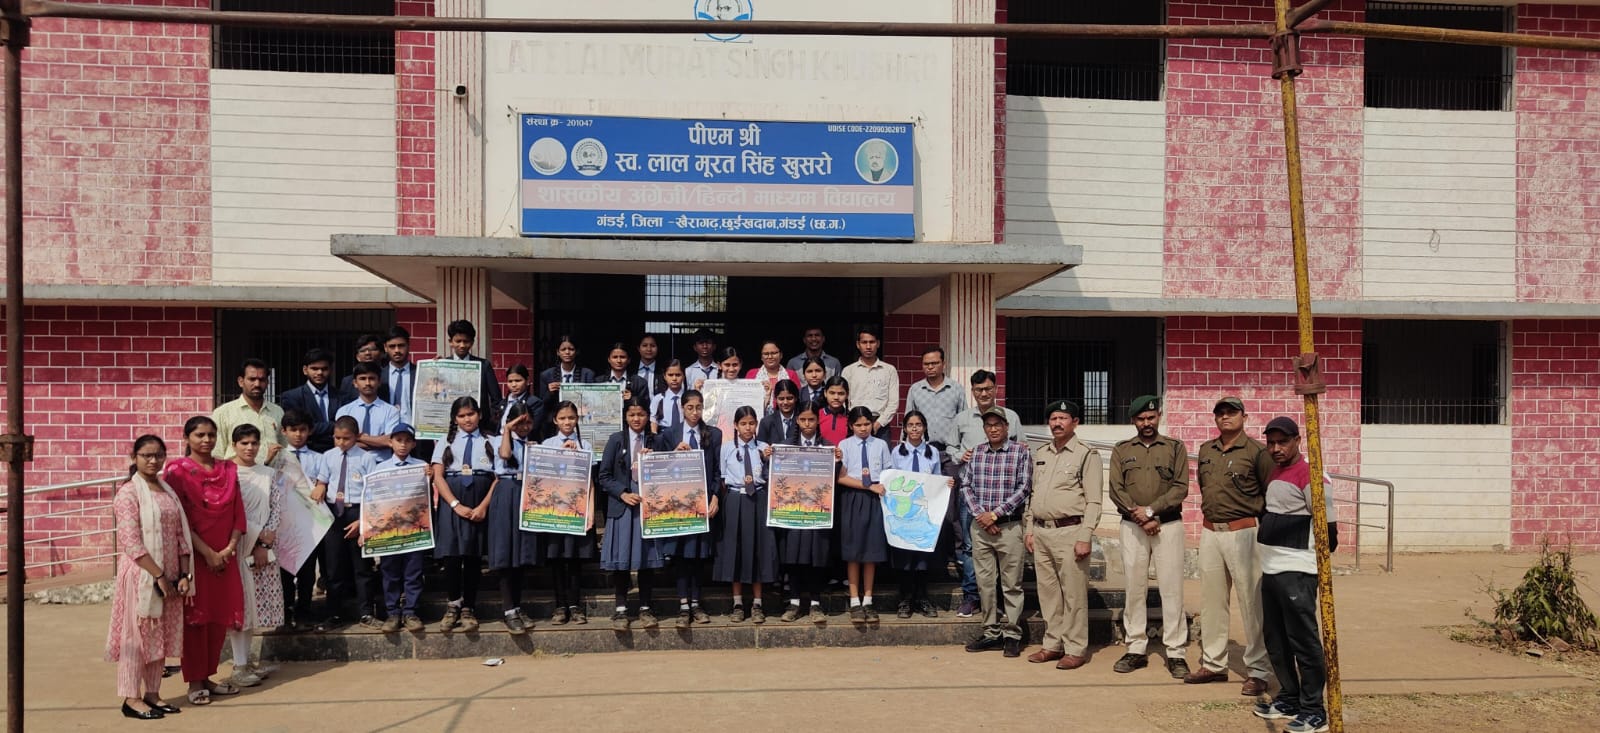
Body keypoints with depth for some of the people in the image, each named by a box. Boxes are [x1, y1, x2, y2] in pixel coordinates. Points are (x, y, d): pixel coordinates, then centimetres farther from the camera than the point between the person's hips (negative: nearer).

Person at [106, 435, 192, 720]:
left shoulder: (169, 491, 11)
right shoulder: (128, 493, -9)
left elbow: (181, 535, 10)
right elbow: (131, 542, -16)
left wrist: (184, 575, 2)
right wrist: (158, 575, -17)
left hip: (170, 576, 6)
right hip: (141, 575, -6)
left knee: (161, 635, 11)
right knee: (136, 635, 1)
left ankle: (152, 693, 21)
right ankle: (131, 698, 9)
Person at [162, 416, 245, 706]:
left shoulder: (228, 469, 10)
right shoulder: (178, 471, -4)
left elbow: (238, 512, 7)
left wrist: (230, 548, -7)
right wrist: (207, 553, -14)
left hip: (225, 556, 4)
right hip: (194, 556, -4)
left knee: (219, 617, 8)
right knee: (195, 617, 2)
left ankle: (208, 677, 19)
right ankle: (195, 682, 10)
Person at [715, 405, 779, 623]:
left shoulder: (764, 448, 3)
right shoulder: (727, 448, 2)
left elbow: (769, 478, 2)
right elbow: (721, 478, 3)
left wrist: (768, 460, -12)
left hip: (758, 501, 0)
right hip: (734, 501, 0)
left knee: (758, 548, 5)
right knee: (734, 549, 5)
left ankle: (757, 604, 15)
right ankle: (737, 604, 16)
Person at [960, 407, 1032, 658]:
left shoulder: (1020, 452, -2)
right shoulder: (976, 453, 10)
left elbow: (1024, 488, -8)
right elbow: (966, 486, 9)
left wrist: (996, 514, -12)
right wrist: (979, 514, -6)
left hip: (1009, 526, -4)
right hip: (980, 527, 4)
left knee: (1011, 584, 2)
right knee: (985, 583, 8)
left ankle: (1012, 635, 10)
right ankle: (991, 633, 17)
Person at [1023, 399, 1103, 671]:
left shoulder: (1087, 455, -4)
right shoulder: (1040, 454, 15)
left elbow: (1093, 501, -8)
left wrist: (1085, 537, -14)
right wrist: (1029, 529, 14)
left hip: (1069, 531, -6)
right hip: (1041, 532, 6)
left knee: (1073, 593, -2)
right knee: (1047, 592, 11)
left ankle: (1076, 649, 6)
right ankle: (1053, 644, 21)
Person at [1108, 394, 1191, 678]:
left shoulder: (1175, 447, 5)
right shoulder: (1121, 450, 9)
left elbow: (1180, 488, -4)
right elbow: (1116, 490, 1)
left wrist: (1151, 510, -14)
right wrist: (1141, 519, -10)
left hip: (1168, 525, -2)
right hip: (1132, 526, 2)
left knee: (1171, 588, -3)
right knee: (1134, 588, 4)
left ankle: (1176, 653, 3)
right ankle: (1135, 650, 12)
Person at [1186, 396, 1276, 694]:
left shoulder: (1256, 451, -6)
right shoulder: (1206, 450, 12)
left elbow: (1271, 495, -5)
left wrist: (1258, 521, -6)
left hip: (1242, 533, -6)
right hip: (1210, 532, 6)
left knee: (1251, 603, -3)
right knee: (1212, 601, 13)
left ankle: (1256, 672, 4)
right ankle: (1213, 664, 23)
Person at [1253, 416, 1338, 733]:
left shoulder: (1309, 477, -14)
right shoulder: (1274, 474, 15)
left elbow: (1328, 526, -13)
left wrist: (1319, 557, -1)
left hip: (1296, 573, -9)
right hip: (1270, 571, 9)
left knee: (1304, 641, -4)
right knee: (1275, 639, 16)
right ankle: (1289, 698, 27)